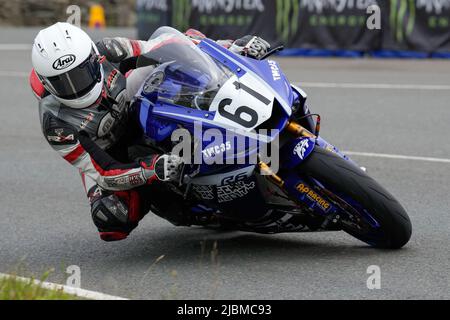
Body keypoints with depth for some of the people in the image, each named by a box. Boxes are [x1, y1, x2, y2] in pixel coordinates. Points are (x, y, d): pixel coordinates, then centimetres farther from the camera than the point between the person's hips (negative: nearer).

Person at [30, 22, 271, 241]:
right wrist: (152, 170, -51)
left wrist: (232, 47, -24)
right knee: (110, 217, -33)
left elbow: (160, 46, -15)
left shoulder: (105, 53, -24)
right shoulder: (55, 122, -32)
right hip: (106, 160, -3)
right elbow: (102, 173, -33)